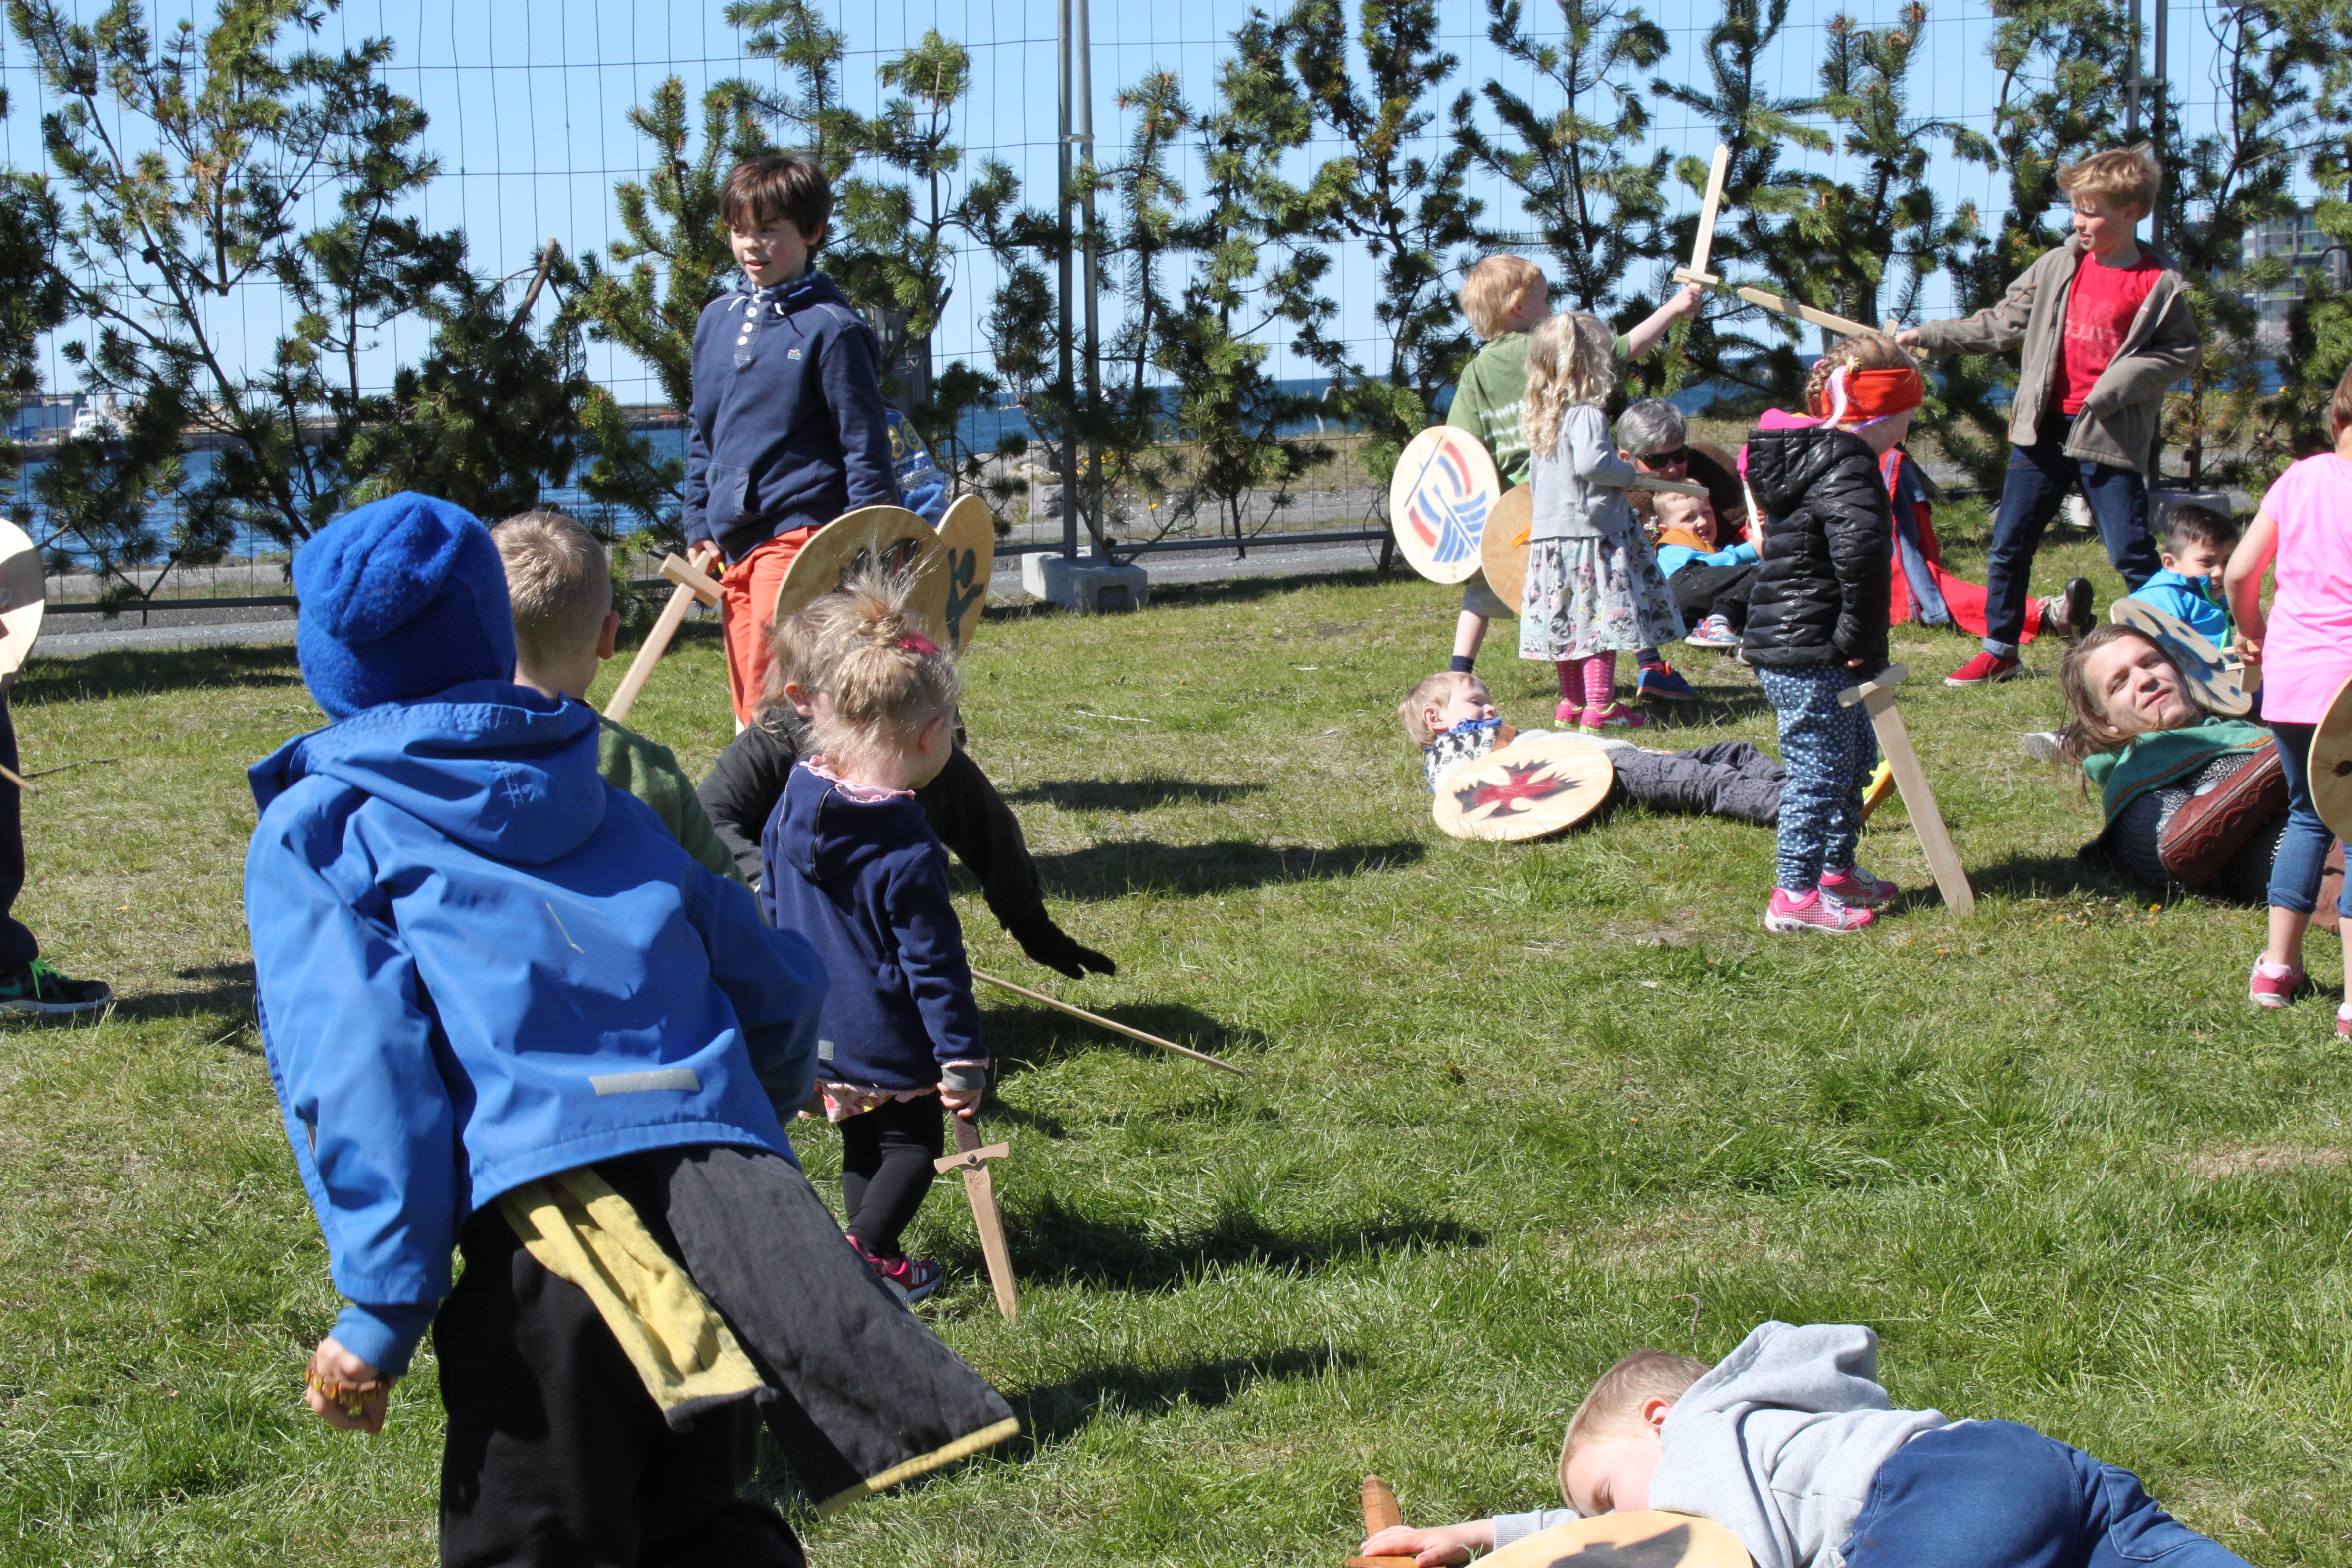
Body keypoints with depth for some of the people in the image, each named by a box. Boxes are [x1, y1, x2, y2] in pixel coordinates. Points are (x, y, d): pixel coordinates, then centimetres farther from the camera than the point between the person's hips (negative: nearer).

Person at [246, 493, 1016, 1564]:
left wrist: (379, 1312, -6)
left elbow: (356, 1058, -4)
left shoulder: (315, 830, 12)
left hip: (546, 1209, -5)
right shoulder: (607, 801, 26)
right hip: (735, 1202, 5)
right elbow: (779, 982, 28)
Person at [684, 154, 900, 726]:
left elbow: (865, 443, -7)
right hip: (733, 539, 7)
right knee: (748, 706, 8)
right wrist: (699, 526, 16)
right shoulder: (716, 321, 12)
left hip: (799, 532, -7)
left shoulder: (831, 329, -7)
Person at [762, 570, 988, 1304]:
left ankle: (870, 1259, 28)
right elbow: (933, 964, -19)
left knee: (863, 1145, 21)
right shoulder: (907, 853, -24)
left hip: (810, 1030, 7)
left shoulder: (791, 808, -4)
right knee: (914, 1142, 11)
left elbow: (773, 913, 10)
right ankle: (862, 1257, 2)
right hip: (886, 1044, -7)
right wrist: (961, 1058, -12)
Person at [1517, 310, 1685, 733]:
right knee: (1603, 616, -5)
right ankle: (1600, 705, -7)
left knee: (1567, 620, 12)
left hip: (1549, 532, 8)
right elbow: (1590, 462, -29)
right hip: (1591, 531, -8)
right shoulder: (1586, 414, -15)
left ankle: (1572, 702, 18)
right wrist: (1628, 474, -12)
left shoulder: (1538, 419, 12)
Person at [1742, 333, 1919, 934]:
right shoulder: (1845, 471, -19)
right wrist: (1858, 641, -25)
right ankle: (1795, 896, 4)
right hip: (1811, 659, -11)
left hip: (1785, 644, 11)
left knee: (1854, 754, 23)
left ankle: (1837, 872, 34)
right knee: (1820, 770, -3)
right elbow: (1861, 552, -37)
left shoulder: (1807, 456, 14)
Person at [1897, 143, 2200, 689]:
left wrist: (2116, 386, -14)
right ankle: (2000, 648, 22)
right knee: (2009, 545, 8)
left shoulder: (2159, 284, -6)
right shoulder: (2059, 267, 5)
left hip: (2109, 435, -4)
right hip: (2044, 429, 4)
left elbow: (2180, 351, -2)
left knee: (2133, 554, -6)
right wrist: (1929, 336, 5)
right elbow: (2001, 324, 11)